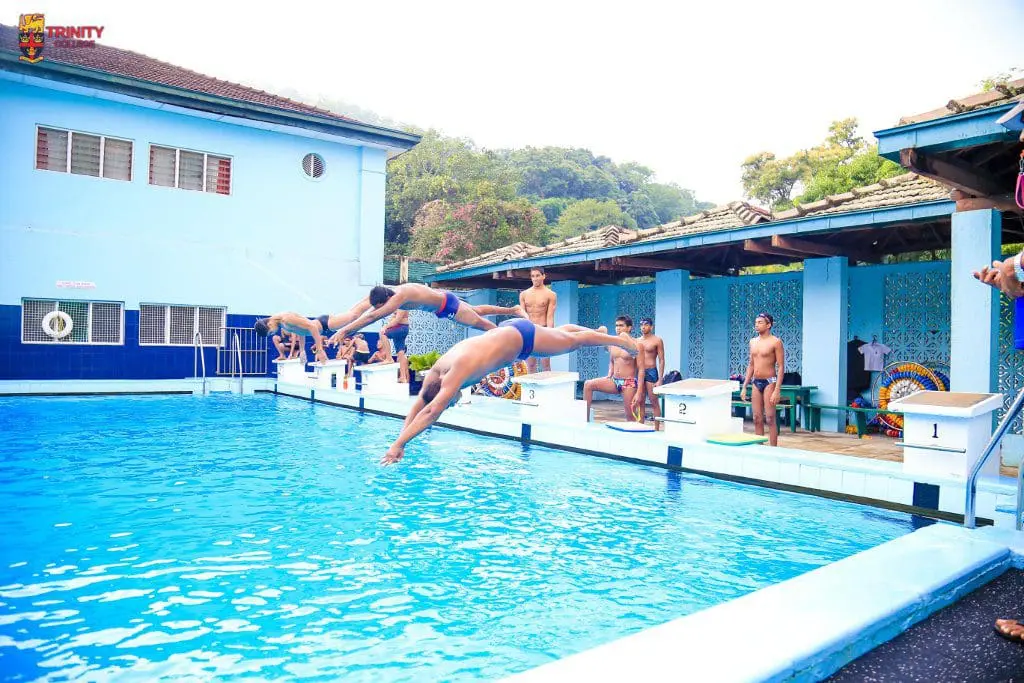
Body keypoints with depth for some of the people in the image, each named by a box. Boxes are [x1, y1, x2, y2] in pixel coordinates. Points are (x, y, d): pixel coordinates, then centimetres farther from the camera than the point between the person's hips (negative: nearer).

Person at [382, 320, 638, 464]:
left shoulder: (458, 373, -39)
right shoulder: (435, 370, -16)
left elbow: (431, 412, -43)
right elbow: (417, 406, -12)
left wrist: (399, 444, -43)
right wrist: (400, 439, -21)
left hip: (522, 337, -7)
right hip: (508, 330, 7)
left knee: (573, 341, 14)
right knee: (560, 332, 30)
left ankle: (619, 340, 36)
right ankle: (598, 331, 57)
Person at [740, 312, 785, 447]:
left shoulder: (775, 342, -8)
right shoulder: (753, 342, 12)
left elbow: (781, 367, -11)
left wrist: (777, 390, -18)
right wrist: (744, 387, 12)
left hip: (769, 382, -6)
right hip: (756, 383, 6)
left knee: (770, 418, -6)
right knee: (757, 419, 8)